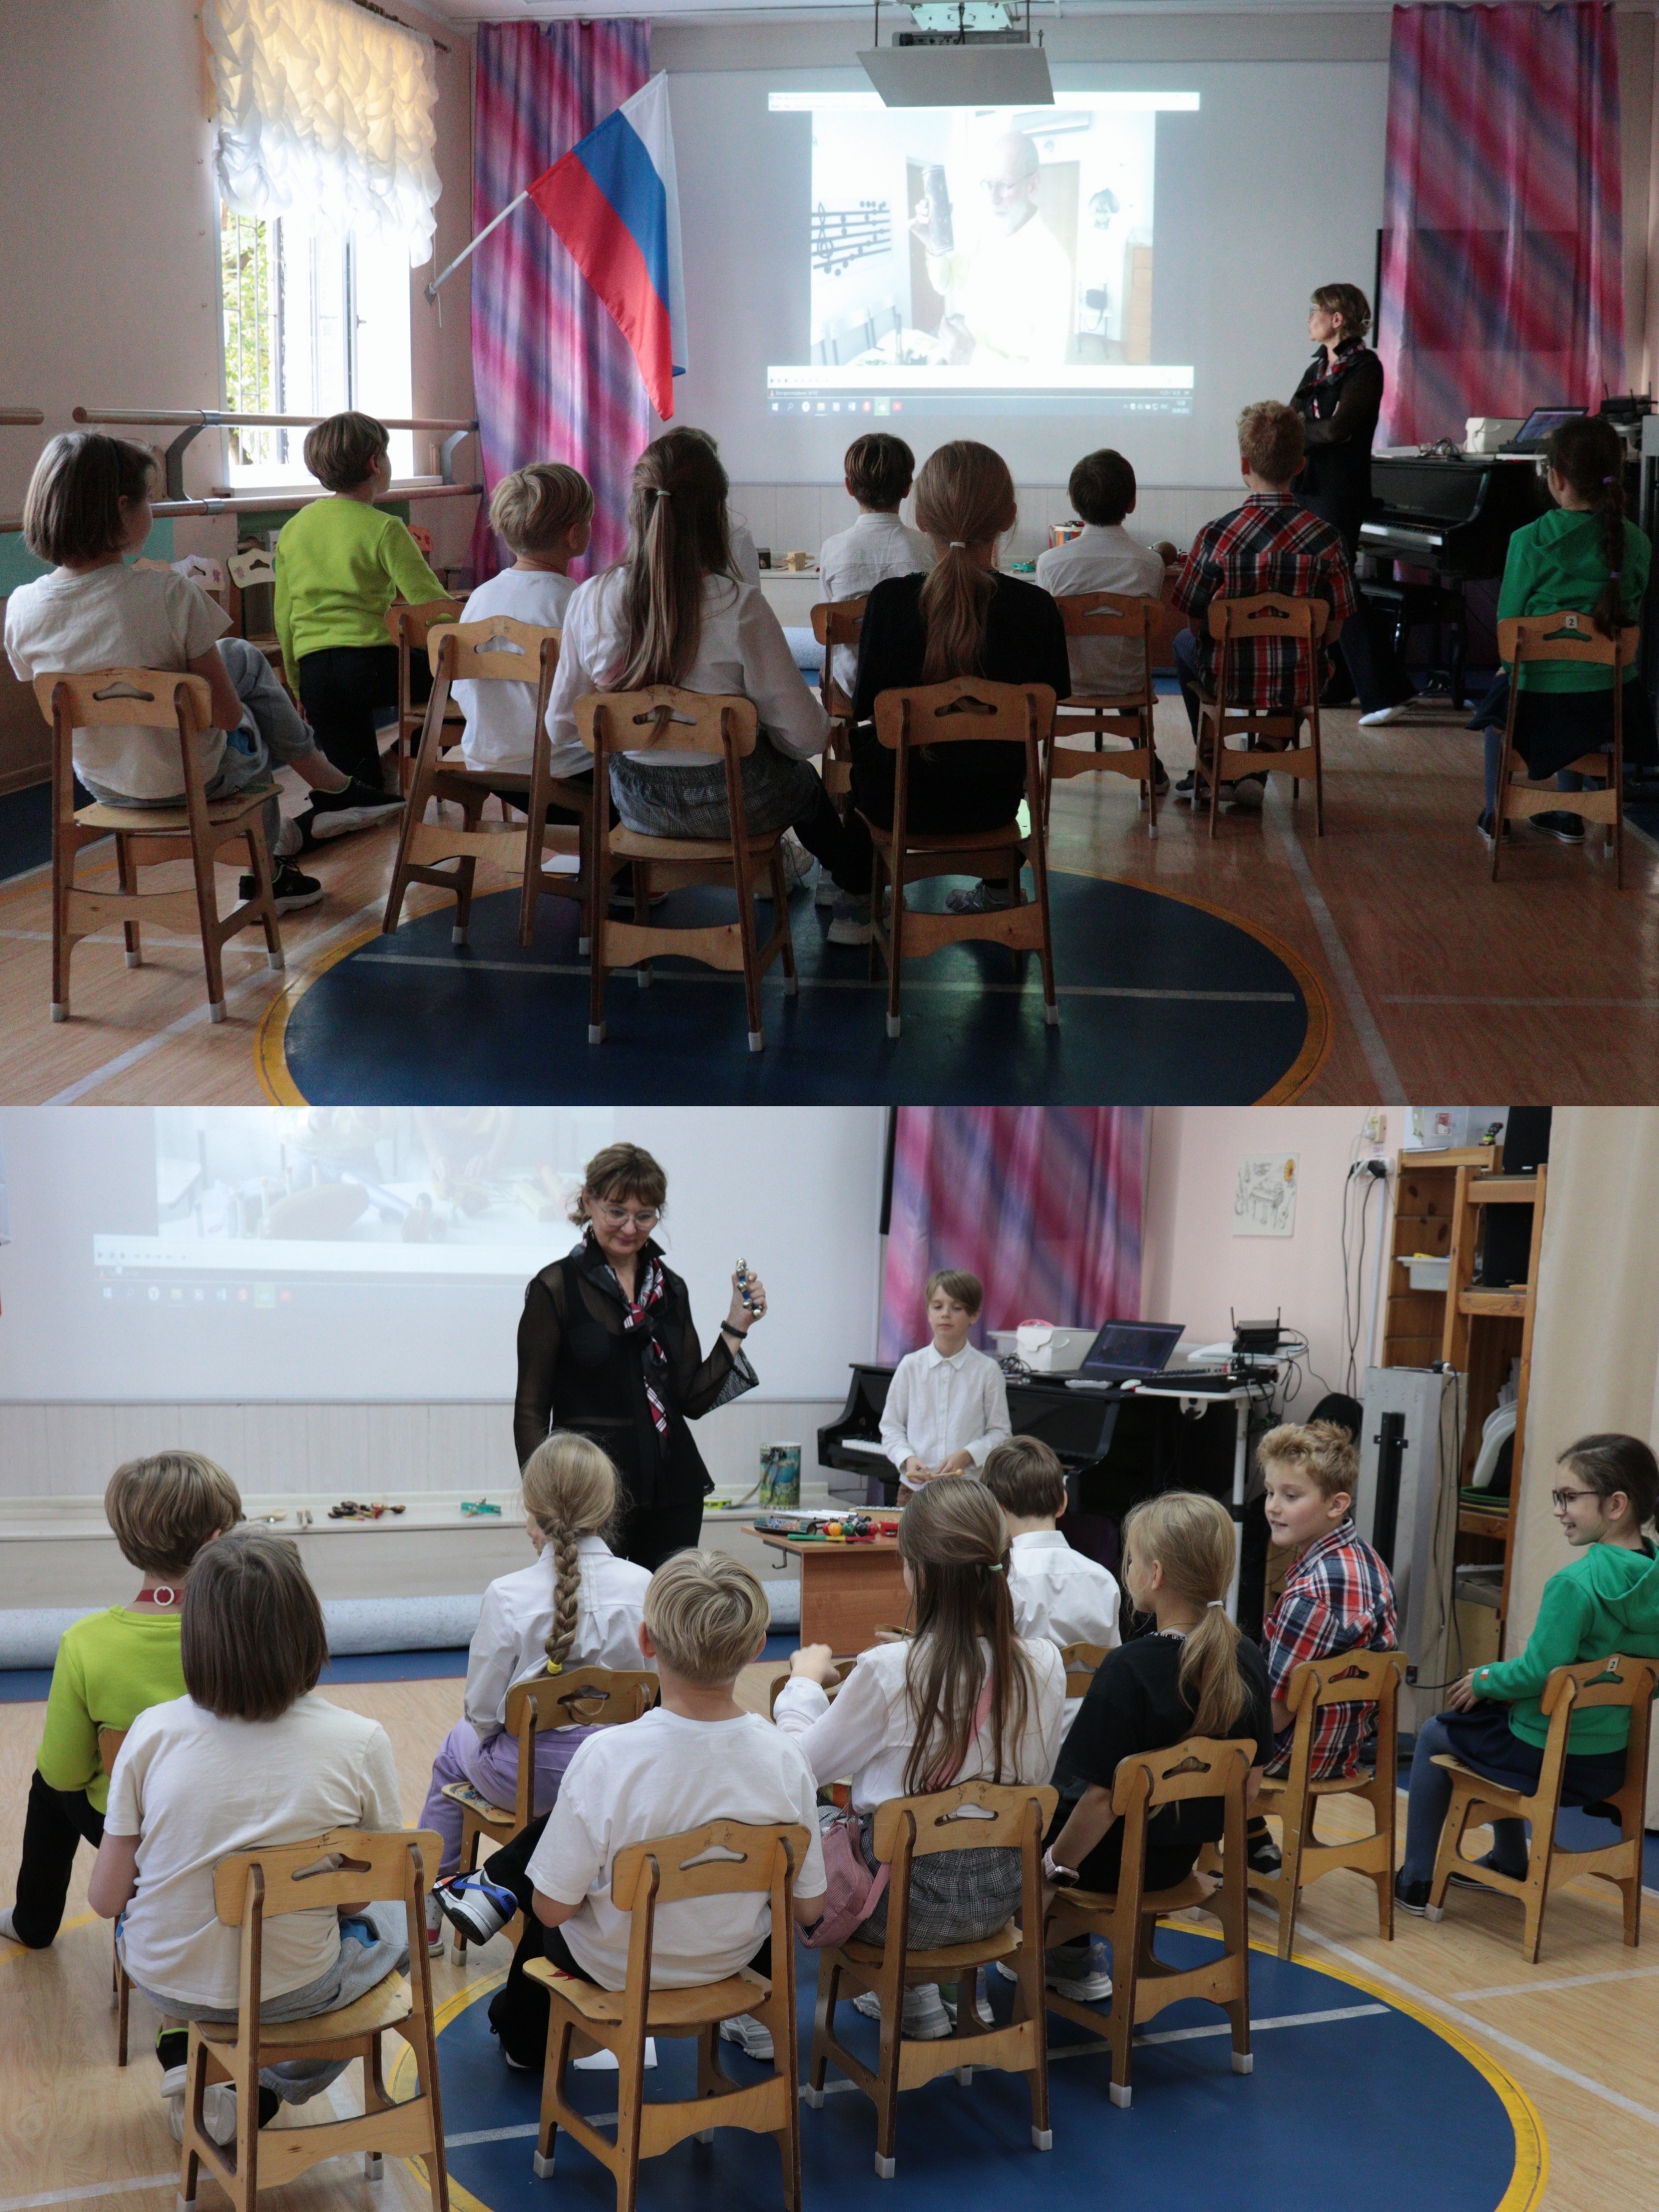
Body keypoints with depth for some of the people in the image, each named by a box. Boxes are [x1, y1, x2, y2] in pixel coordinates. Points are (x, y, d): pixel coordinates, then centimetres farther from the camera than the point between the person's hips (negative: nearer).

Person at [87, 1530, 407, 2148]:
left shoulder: (153, 1732, -16)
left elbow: (106, 1899, -8)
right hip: (291, 1991, -2)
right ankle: (267, 2093, 19)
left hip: (163, 1979, 2)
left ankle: (183, 2060, 23)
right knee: (396, 1920, 31)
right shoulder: (360, 1743, -19)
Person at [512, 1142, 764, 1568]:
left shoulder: (670, 1288, 10)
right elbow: (531, 1409, -4)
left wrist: (737, 1326, 3)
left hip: (672, 1487, 5)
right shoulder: (557, 1288, -5)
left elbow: (692, 1400, 9)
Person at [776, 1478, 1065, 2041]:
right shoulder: (1044, 1666, -10)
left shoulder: (888, 1671, -22)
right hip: (998, 1896, 5)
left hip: (905, 1900, -5)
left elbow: (804, 1766, -8)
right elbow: (1035, 1780, 7)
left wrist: (804, 1682, 10)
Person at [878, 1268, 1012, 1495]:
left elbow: (1000, 1432, 3)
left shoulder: (987, 1370, 0)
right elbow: (891, 1427, 7)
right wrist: (907, 1459, -11)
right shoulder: (911, 1366, 4)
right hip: (915, 1487, 1)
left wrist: (967, 1455, -14)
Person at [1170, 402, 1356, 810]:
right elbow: (1333, 629, -5)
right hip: (1301, 684, 1)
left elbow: (1196, 622, -7)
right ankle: (1257, 773, 29)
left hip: (1228, 681, -1)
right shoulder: (1325, 538, -13)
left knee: (1185, 642, 34)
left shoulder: (1217, 535, -17)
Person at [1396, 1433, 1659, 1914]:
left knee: (1434, 1735, 19)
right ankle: (1510, 1864, 44)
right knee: (1499, 1714, 35)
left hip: (1547, 1760, -7)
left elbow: (1538, 1672, -25)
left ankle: (1416, 1880, 24)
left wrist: (1484, 1680, -5)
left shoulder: (1575, 1583, -26)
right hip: (1611, 1761, 7)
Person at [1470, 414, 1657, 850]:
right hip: (1614, 700, 3)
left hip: (1542, 700, -3)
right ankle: (1568, 817, 43)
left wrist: (1511, 665, 14)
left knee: (1498, 701, 34)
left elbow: (1508, 622, -5)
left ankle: (1496, 814, 41)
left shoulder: (1530, 541, -14)